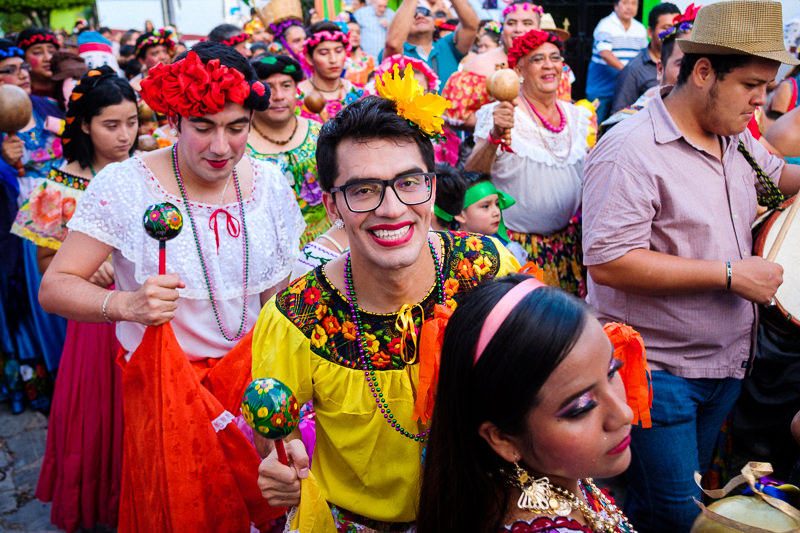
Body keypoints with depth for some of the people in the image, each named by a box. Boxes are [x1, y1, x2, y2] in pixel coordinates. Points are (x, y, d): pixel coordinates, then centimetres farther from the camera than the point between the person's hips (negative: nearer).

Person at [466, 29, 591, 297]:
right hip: (516, 243, -5)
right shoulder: (500, 114, -8)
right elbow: (470, 176, -21)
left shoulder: (578, 116, 9)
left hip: (567, 242, 5)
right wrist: (495, 136, -34)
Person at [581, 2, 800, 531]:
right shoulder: (631, 149, -20)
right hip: (658, 370, -8)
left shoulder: (738, 140, 8)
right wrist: (730, 274, -22)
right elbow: (608, 263, -28)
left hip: (726, 362, 8)